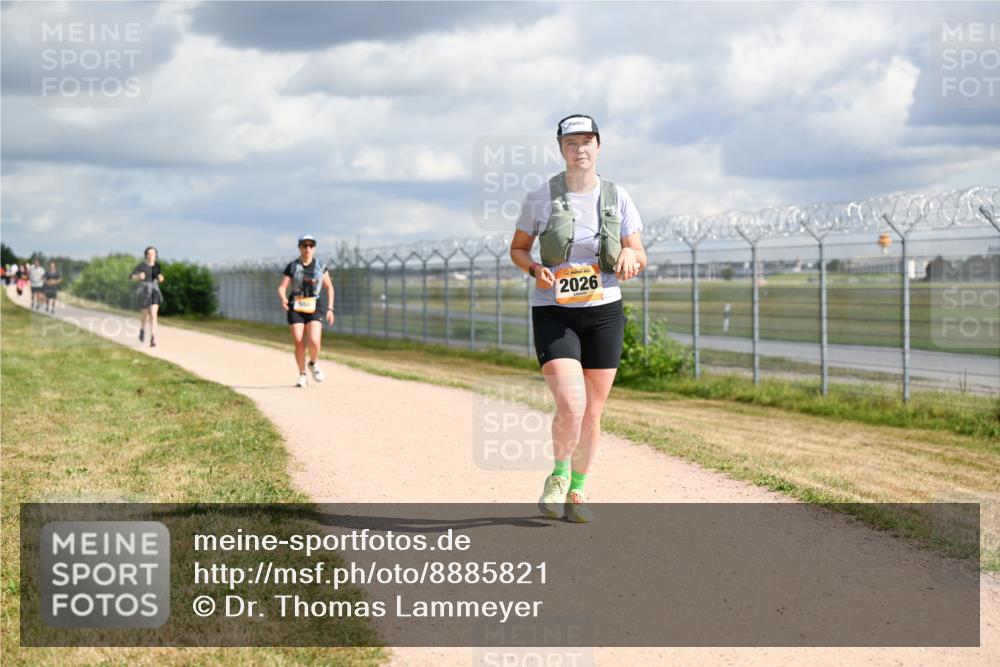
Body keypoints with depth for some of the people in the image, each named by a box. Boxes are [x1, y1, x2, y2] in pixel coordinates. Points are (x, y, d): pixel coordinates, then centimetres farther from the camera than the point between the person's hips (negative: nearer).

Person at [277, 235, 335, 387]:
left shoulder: (320, 266, 6)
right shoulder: (292, 267, 1)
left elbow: (329, 287, 14)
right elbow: (281, 288, -5)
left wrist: (330, 308, 6)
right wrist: (283, 299, -27)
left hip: (315, 307, 0)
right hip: (296, 308, 0)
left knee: (314, 341, -18)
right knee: (299, 343, -8)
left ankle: (314, 364, 13)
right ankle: (302, 375, 10)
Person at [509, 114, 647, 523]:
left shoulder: (617, 198, 1)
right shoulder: (541, 198, -5)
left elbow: (639, 256, 7)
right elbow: (517, 249, 7)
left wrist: (629, 258, -17)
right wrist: (535, 270, -14)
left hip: (604, 312, 3)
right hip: (554, 313, -3)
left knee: (593, 414, 7)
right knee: (571, 406, -19)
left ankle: (576, 491, 27)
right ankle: (559, 474, 9)